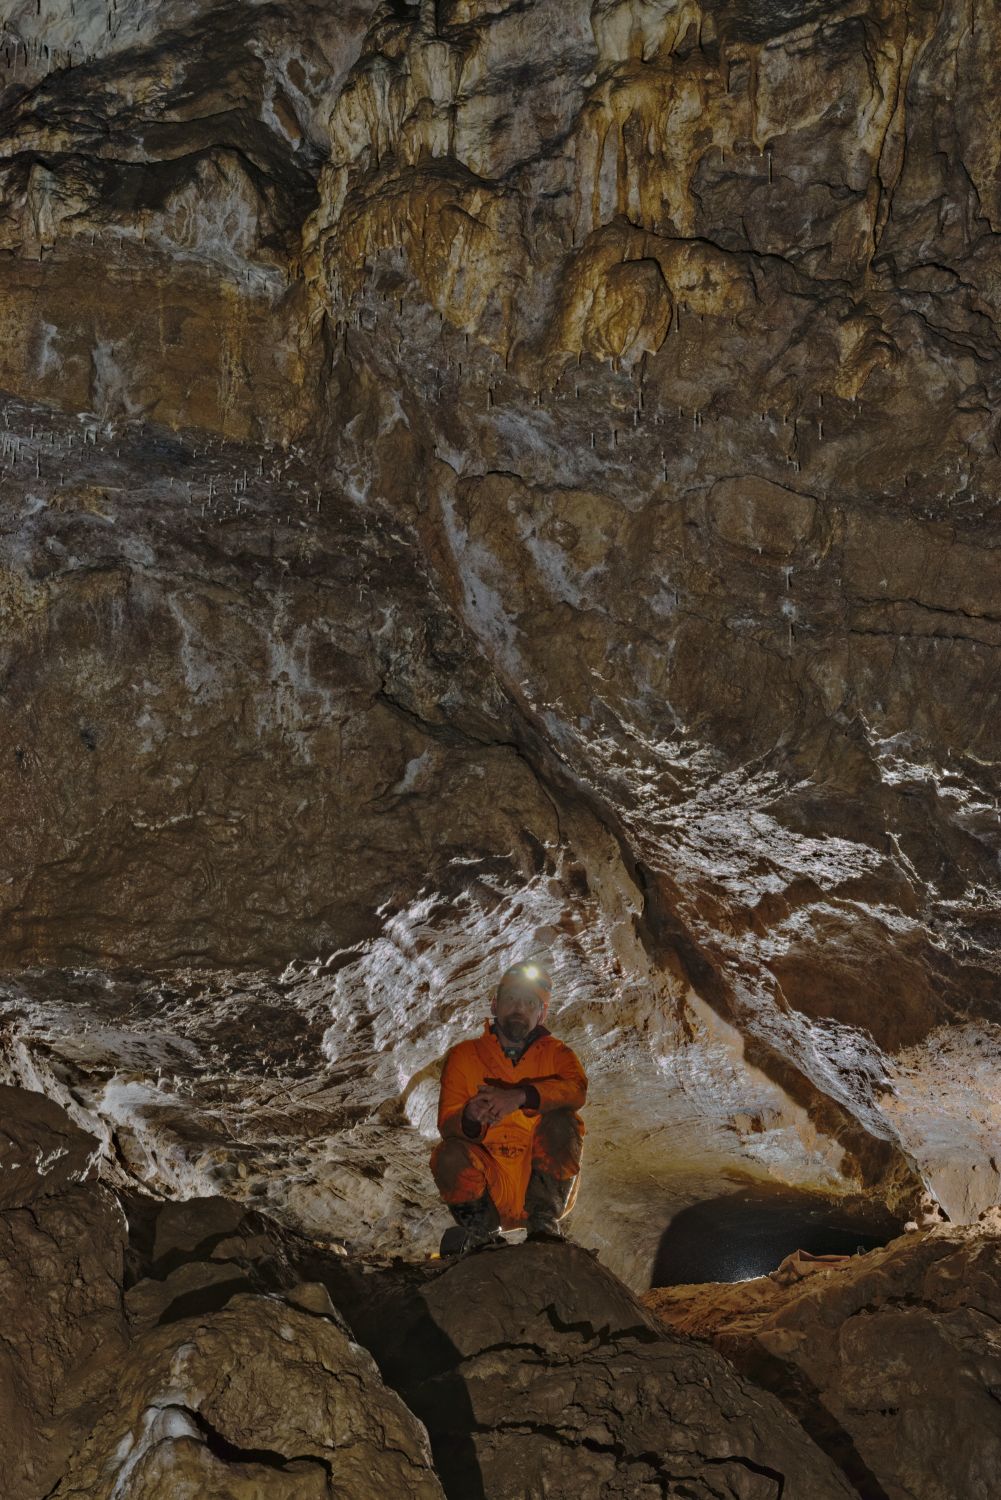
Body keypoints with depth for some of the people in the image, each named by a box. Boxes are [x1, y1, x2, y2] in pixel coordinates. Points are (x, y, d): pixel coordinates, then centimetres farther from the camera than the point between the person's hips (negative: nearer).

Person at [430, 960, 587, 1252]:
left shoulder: (554, 1053, 6)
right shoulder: (464, 1056, 5)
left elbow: (576, 1089, -18)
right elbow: (447, 1123, -8)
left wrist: (520, 1096, -35)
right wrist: (470, 1119, -33)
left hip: (541, 1181, 0)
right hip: (486, 1187, 0)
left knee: (560, 1121, -24)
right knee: (449, 1156, -29)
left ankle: (544, 1222, -12)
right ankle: (483, 1233, -3)